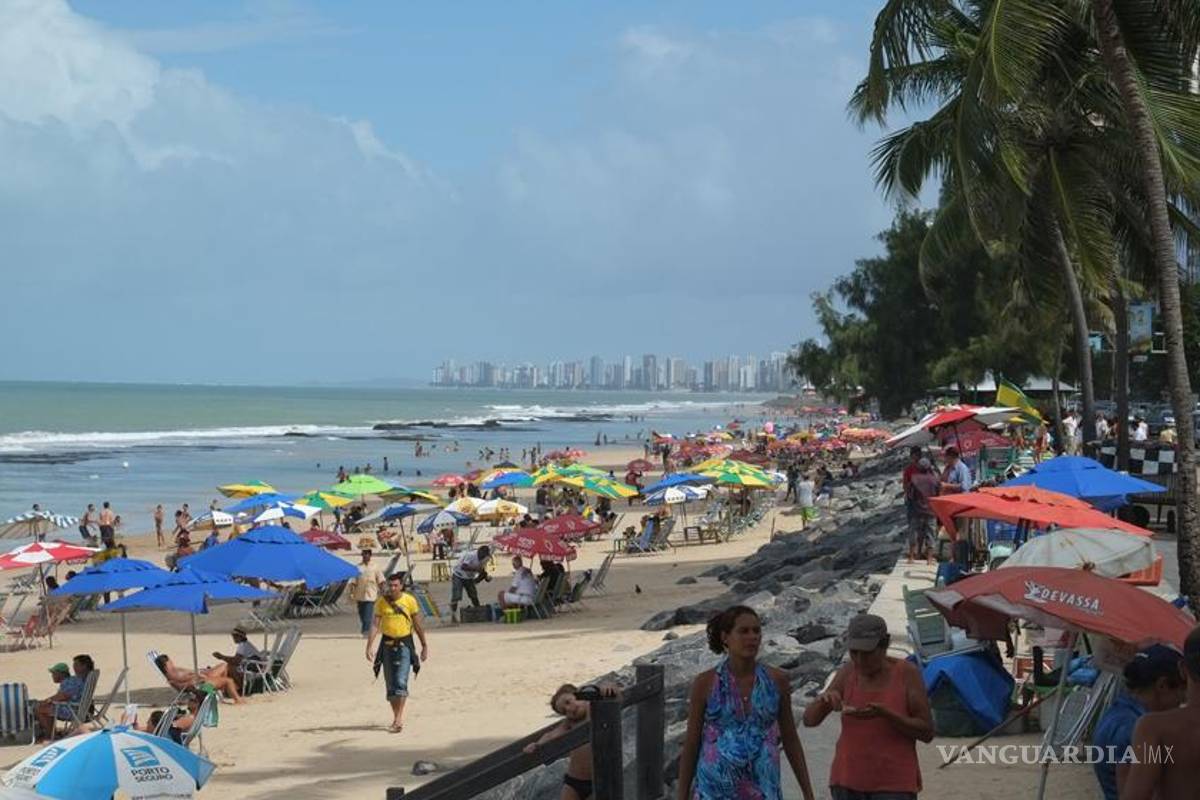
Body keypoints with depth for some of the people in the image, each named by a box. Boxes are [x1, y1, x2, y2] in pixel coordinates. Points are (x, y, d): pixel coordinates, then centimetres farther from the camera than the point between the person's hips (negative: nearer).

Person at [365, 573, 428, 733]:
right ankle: (396, 717, 19)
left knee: (401, 682, -13)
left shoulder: (410, 601, -4)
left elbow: (418, 625, 3)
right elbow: (375, 624, -4)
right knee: (390, 684, 7)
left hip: (404, 644, -2)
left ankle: (399, 719, -13)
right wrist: (369, 646, -13)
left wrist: (425, 646, 6)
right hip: (387, 644, 2)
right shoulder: (381, 602, -1)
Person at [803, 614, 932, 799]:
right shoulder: (848, 672, 0)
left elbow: (927, 732, -11)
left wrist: (884, 714, -26)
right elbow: (810, 719, -1)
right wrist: (824, 698, -24)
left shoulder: (908, 673, -10)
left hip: (894, 783, -3)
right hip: (850, 779, 4)